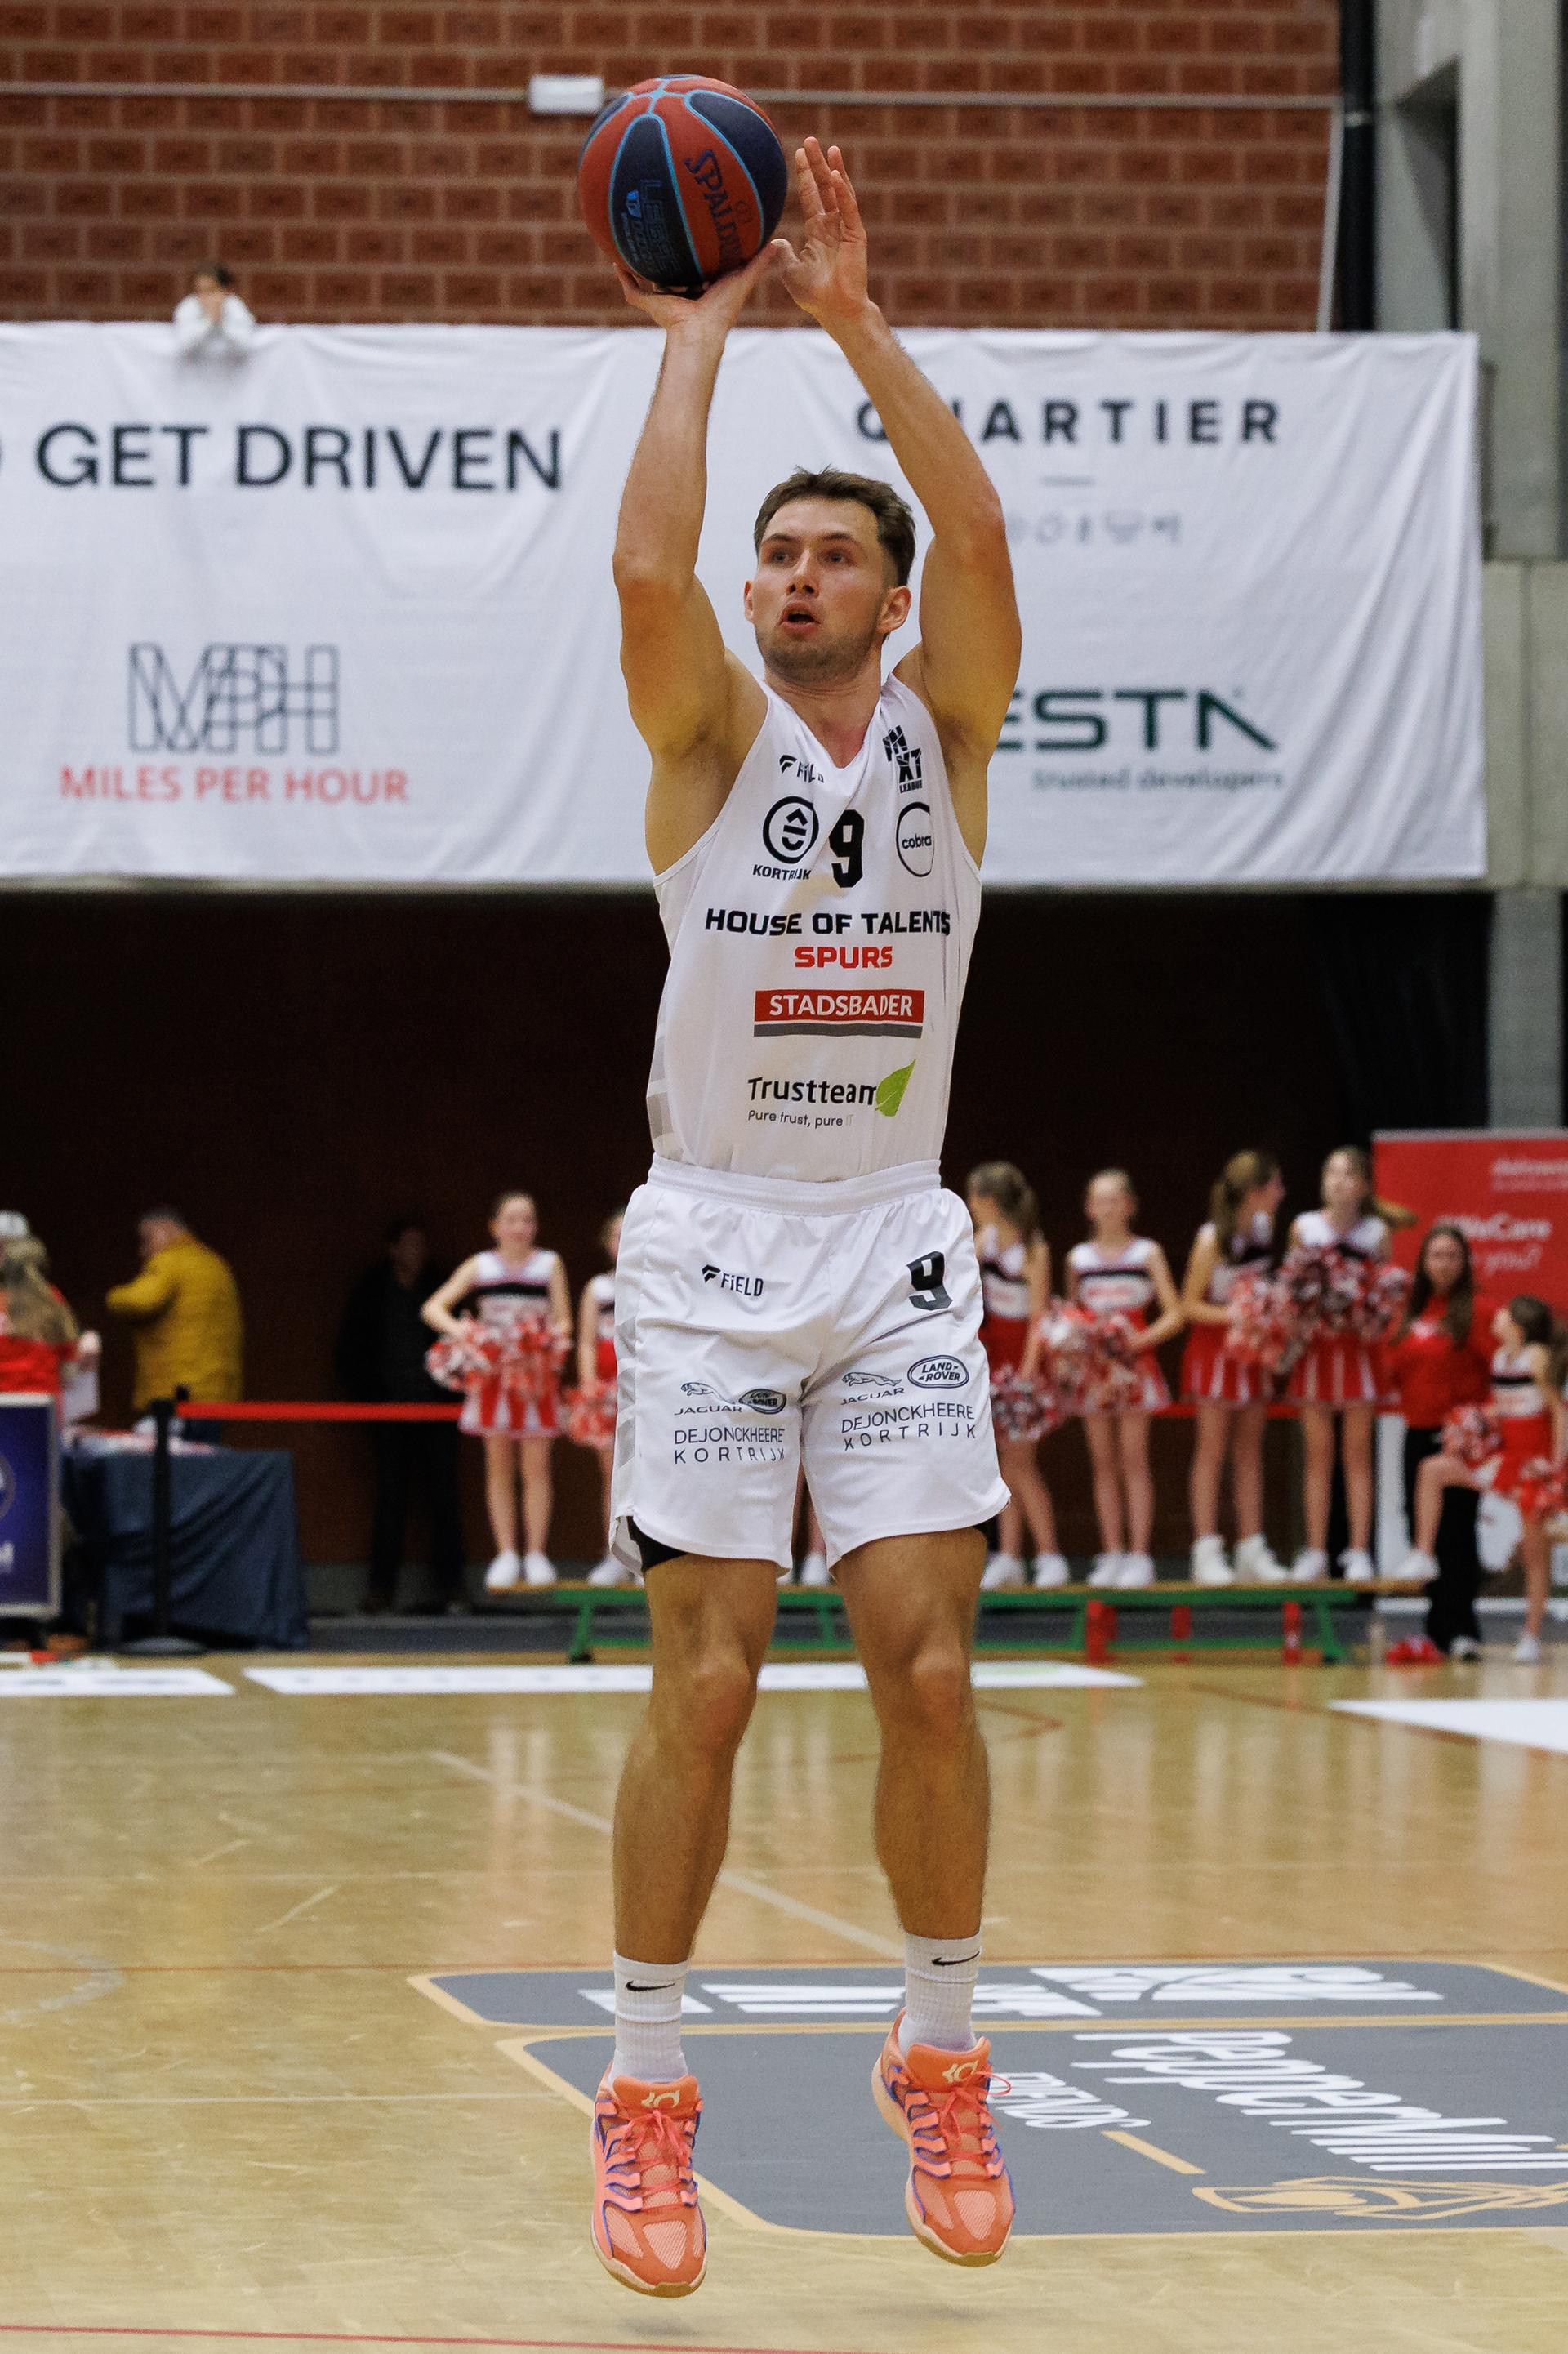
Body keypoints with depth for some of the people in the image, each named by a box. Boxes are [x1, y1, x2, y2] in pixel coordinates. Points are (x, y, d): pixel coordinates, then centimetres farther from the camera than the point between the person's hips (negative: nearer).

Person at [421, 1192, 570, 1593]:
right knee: (499, 1466, 4)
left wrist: (557, 1332, -21)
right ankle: (506, 1555, 8)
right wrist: (457, 1330, -20)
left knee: (535, 1466, -2)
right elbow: (433, 1308, -1)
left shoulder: (549, 1264, 3)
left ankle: (536, 1554, 3)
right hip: (493, 1375, 1)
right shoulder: (480, 1266, 4)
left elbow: (563, 1321, 2)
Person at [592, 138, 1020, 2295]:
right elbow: (646, 564, -20)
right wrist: (702, 330, -13)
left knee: (929, 1669, -3)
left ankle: (941, 2063, 13)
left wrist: (859, 319, -19)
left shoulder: (947, 726, 4)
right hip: (715, 1249, -2)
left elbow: (980, 534, -15)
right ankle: (646, 2098, 5)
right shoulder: (713, 731, 0)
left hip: (895, 1256, 2)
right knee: (705, 1686, -5)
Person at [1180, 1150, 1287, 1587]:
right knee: (1212, 1448, -3)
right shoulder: (1213, 1240, -17)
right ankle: (1207, 1553, -1)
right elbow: (1189, 1305, -15)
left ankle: (1252, 1552, 10)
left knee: (1250, 1450, 7)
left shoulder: (1264, 1227, 2)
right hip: (1214, 1349, -6)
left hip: (1252, 1350, 6)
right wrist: (1229, 1314, -28)